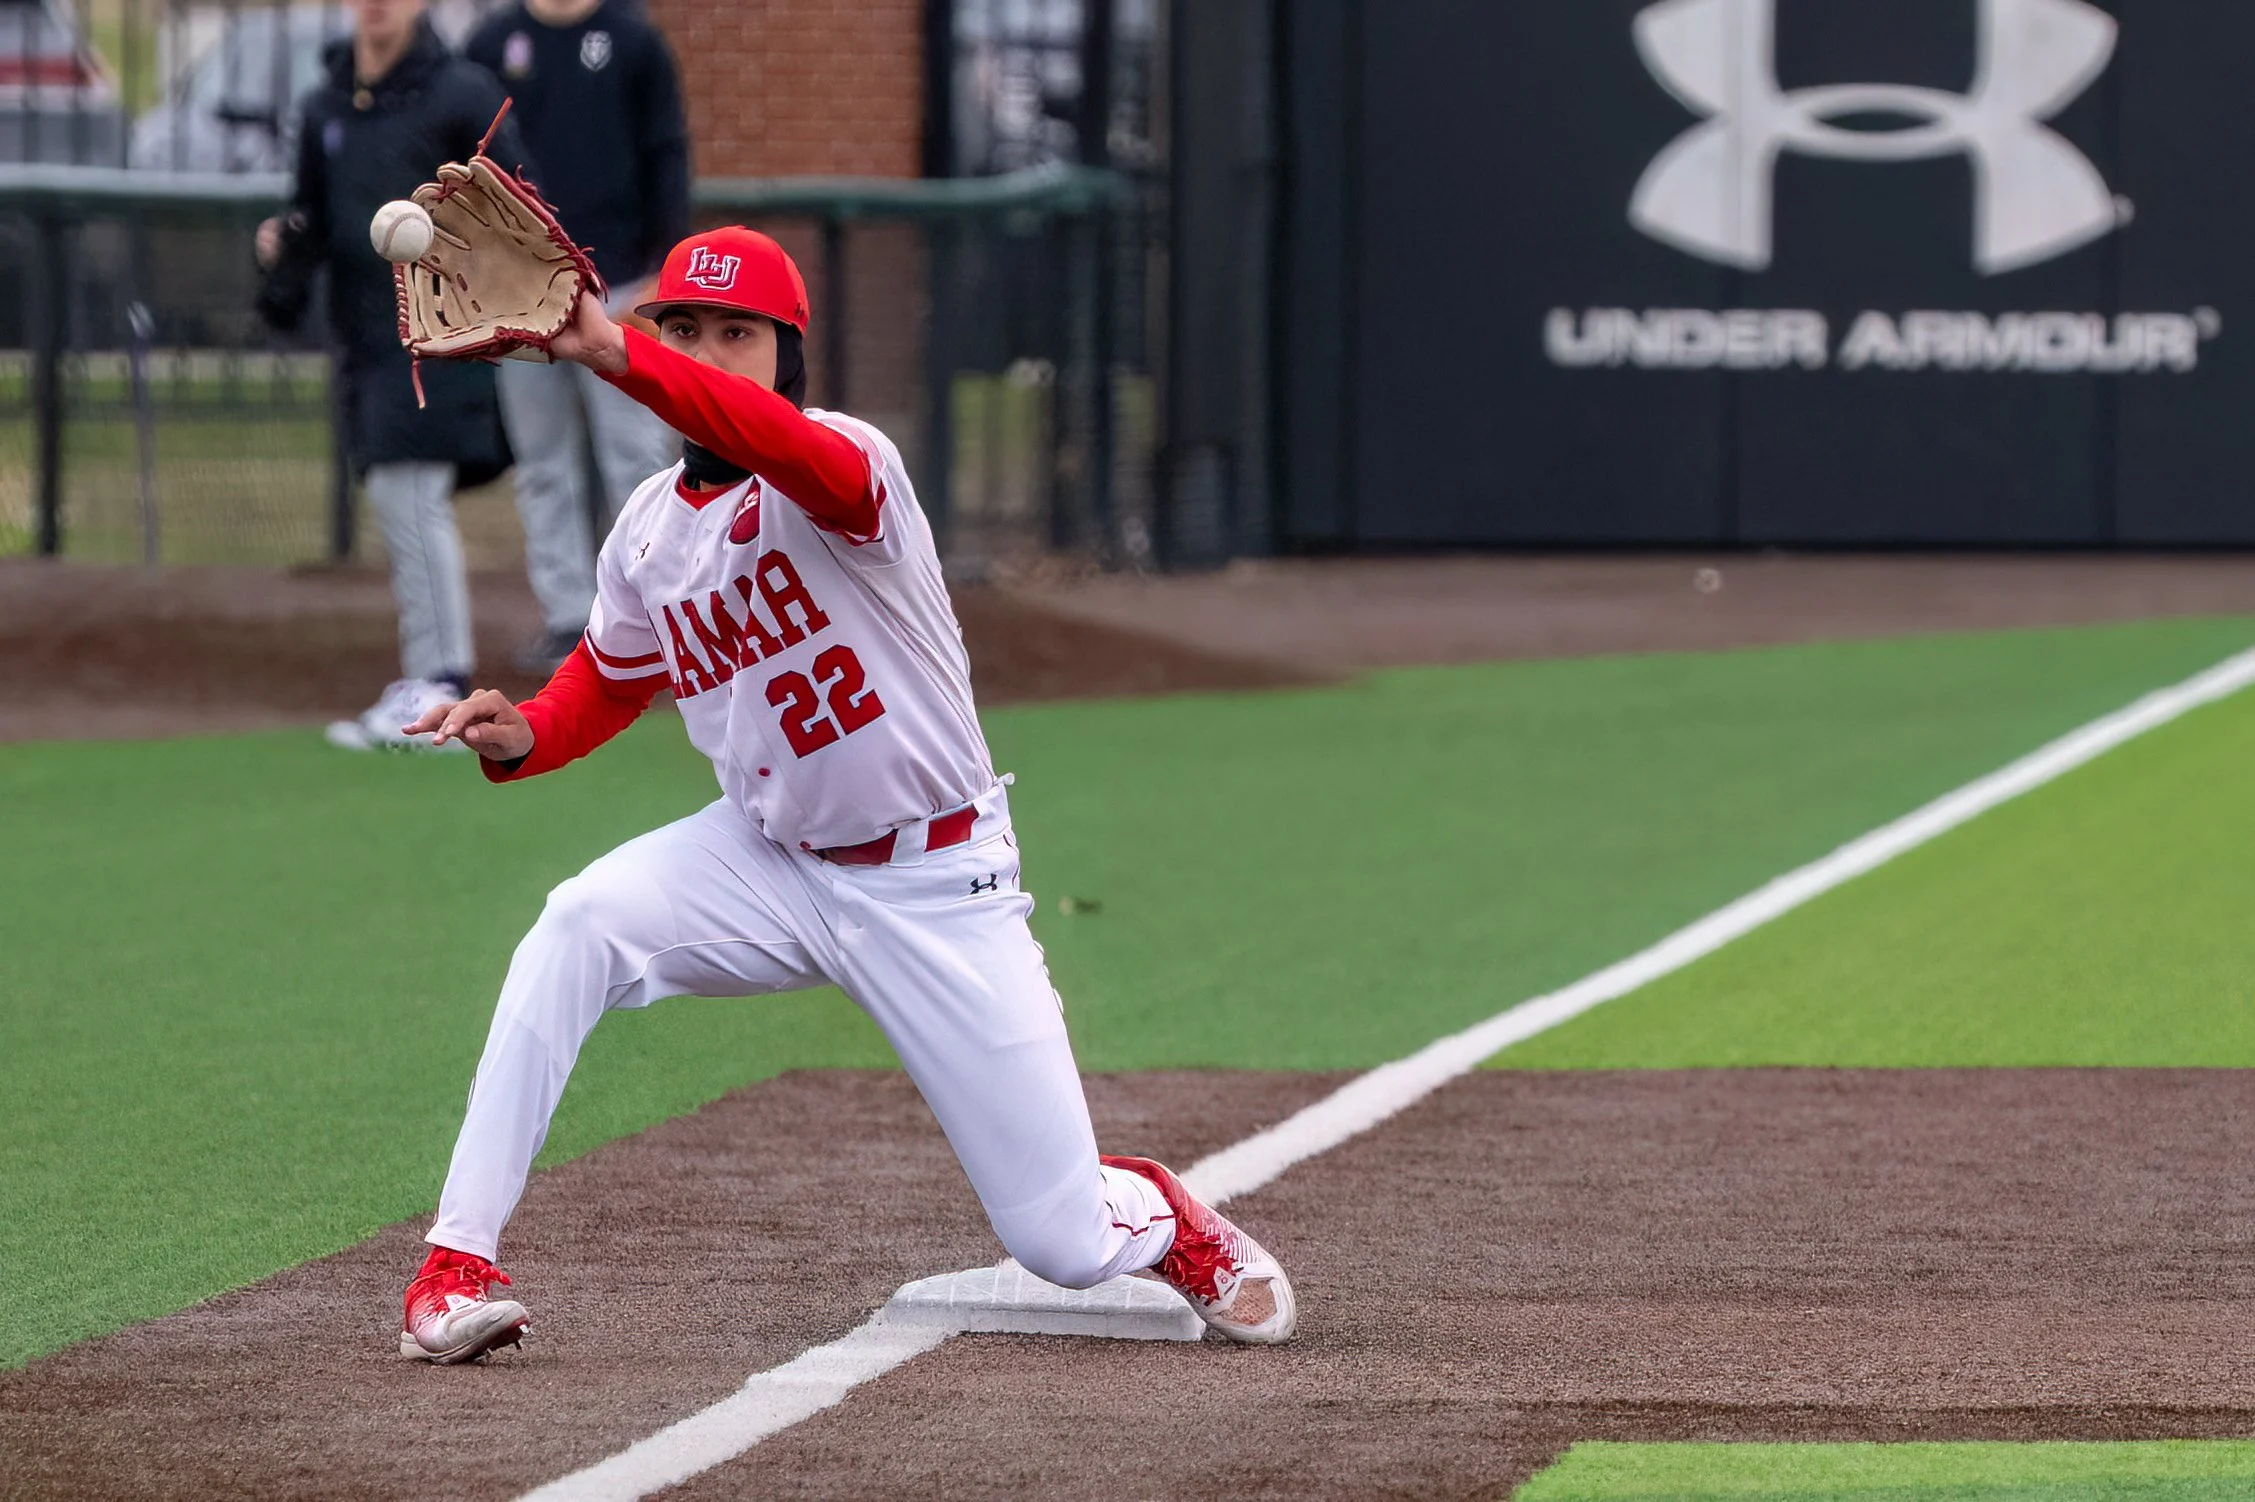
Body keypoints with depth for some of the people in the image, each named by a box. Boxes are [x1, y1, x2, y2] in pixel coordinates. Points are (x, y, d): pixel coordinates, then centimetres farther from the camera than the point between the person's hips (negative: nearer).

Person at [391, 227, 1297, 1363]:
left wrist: (615, 357, -61)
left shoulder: (847, 466, -22)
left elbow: (806, 461, -47)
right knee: (577, 929, -26)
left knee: (1063, 1244, -5)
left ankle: (1169, 1222, 33)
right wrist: (520, 736, -8)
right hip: (771, 862, 5)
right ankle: (456, 1268, -22)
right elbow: (611, 679, 16)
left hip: (936, 884, -5)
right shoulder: (648, 530, -1)